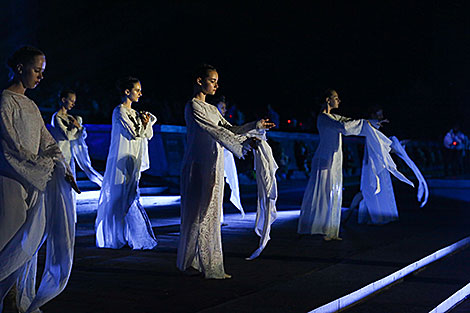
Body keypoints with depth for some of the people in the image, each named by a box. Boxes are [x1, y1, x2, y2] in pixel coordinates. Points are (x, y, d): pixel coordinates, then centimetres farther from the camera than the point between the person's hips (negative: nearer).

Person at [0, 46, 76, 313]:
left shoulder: (31, 105, 17)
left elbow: (48, 142, 12)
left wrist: (63, 169, -2)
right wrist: (43, 167, -13)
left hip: (35, 182, 8)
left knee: (29, 241, 8)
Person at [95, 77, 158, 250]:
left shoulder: (134, 113, 16)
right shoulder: (119, 111, -10)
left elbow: (148, 135, 14)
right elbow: (133, 134, -17)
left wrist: (147, 121, -4)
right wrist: (143, 123, -1)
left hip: (133, 162, 8)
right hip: (122, 160, -8)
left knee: (130, 198, 8)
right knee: (120, 198, -5)